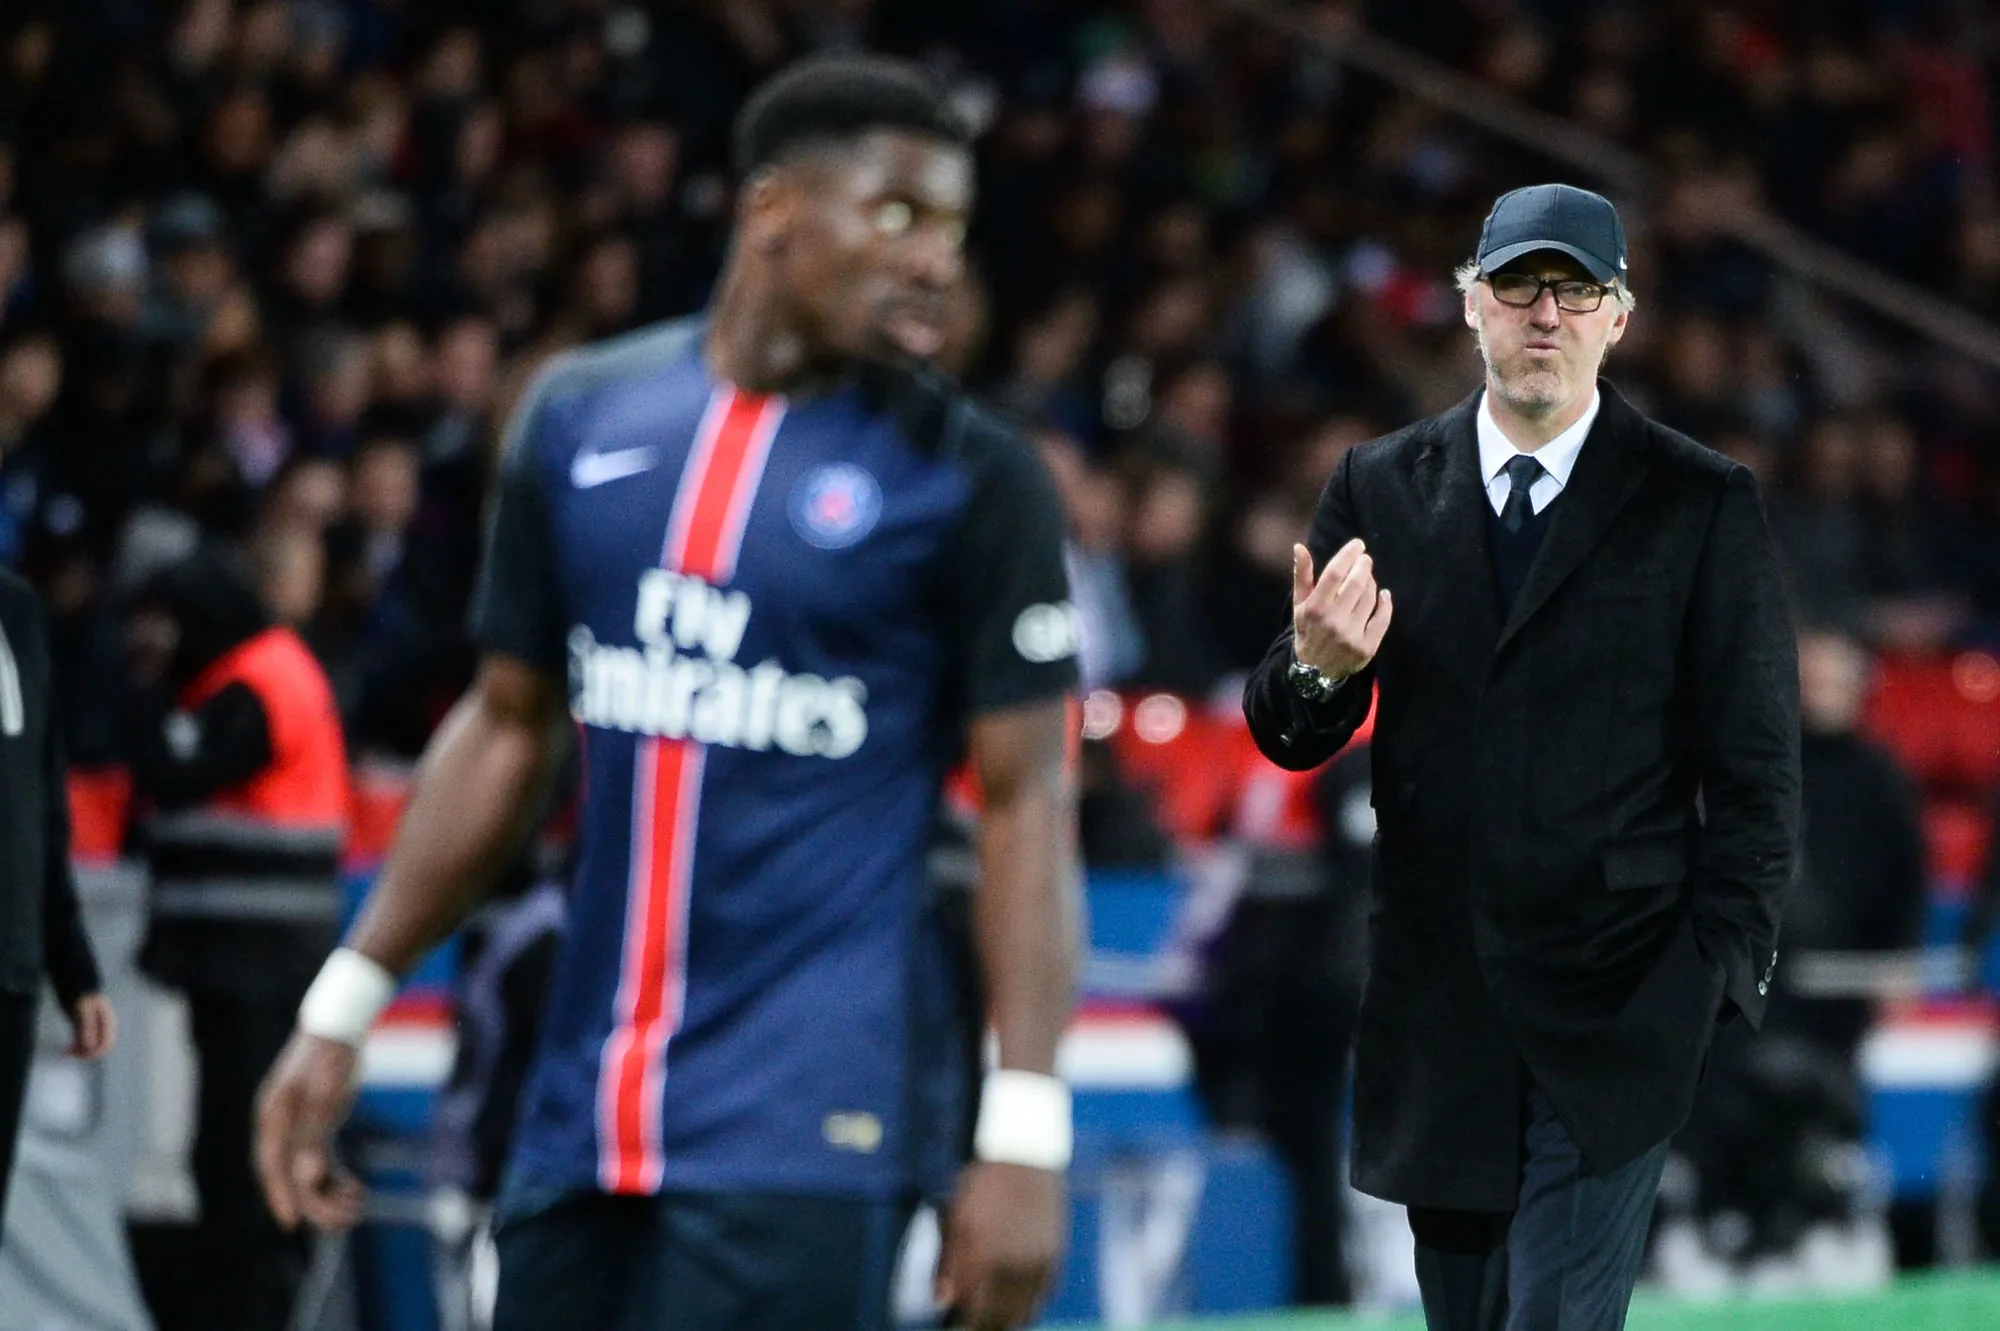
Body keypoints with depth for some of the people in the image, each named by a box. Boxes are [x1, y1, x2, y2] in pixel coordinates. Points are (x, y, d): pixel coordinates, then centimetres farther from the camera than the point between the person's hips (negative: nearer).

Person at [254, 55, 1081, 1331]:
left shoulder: (971, 479, -4)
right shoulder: (580, 415, 8)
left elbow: (1027, 804, -5)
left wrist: (1023, 1132, -14)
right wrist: (345, 1006, 13)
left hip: (808, 1128, -5)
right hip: (584, 1109, 5)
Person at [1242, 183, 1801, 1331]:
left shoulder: (1704, 505, 0)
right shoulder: (1379, 491, 8)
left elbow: (1756, 769, 0)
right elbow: (1291, 741, 5)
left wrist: (1720, 972, -7)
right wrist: (1314, 670, -18)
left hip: (1615, 1011, -4)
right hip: (1438, 1010, 4)